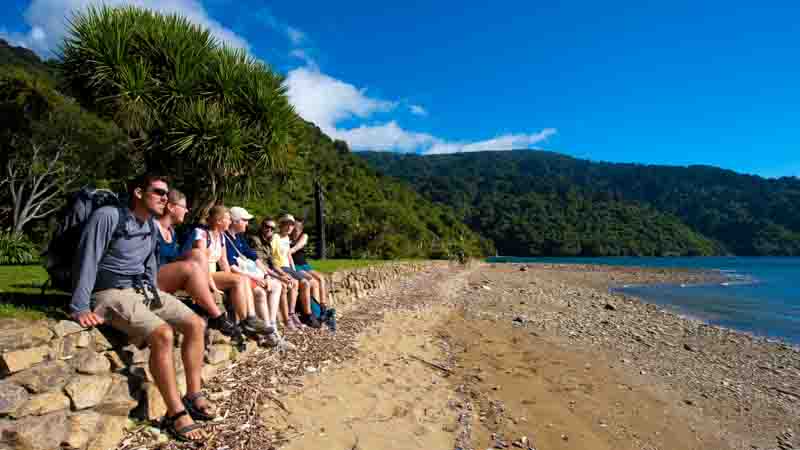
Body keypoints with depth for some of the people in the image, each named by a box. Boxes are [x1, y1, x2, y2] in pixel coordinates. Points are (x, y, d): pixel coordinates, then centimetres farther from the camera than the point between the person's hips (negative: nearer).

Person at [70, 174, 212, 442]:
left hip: (144, 289, 8)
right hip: (112, 293, -8)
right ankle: (176, 413, -18)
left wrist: (154, 293, 17)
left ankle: (193, 395, 5)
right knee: (162, 334, -29)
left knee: (196, 325, -4)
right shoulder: (108, 216, -12)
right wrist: (80, 308, -20)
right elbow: (87, 261, -16)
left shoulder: (151, 226, 13)